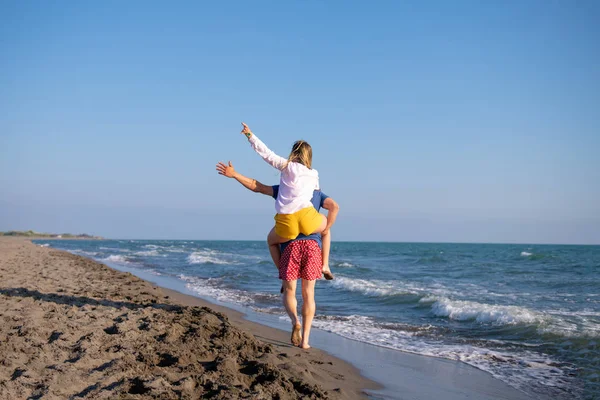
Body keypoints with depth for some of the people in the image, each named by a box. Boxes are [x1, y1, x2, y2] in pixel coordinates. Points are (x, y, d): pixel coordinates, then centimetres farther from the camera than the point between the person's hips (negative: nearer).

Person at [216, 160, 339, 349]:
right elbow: (334, 207, -1)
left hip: (290, 245, -1)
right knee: (308, 294, 8)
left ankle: (295, 322, -20)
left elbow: (256, 186, 14)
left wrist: (234, 174, 19)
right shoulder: (317, 193, 19)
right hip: (312, 244, 1)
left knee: (289, 292, 10)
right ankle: (305, 339, 2)